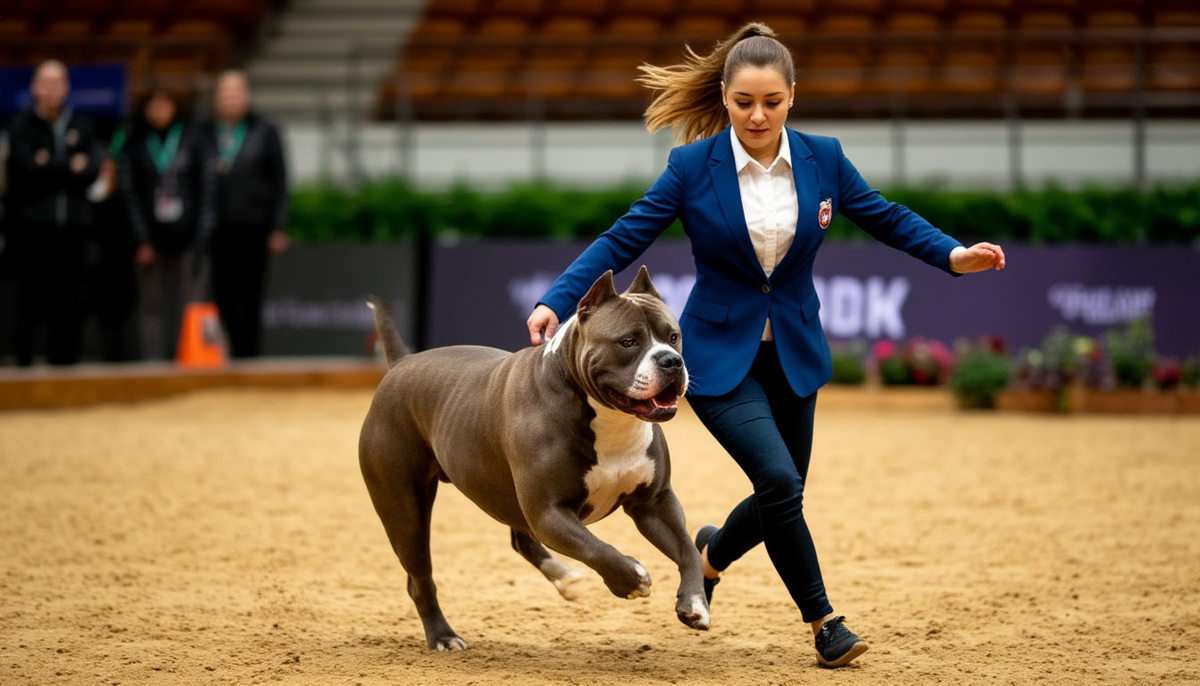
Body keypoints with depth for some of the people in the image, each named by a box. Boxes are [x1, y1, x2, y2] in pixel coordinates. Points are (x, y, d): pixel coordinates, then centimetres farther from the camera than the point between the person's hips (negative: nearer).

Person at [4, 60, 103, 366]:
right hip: (32, 224, -3)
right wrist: (70, 167, -6)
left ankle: (65, 360, 7)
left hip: (72, 225, 3)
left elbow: (92, 168, -1)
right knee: (31, 298, -5)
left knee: (70, 301, 3)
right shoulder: (21, 126, 3)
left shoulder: (81, 127, 13)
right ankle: (24, 361, -2)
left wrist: (50, 167, -11)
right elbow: (28, 168, -11)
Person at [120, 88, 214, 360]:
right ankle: (153, 361, 0)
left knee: (187, 301, -3)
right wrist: (142, 240, -5)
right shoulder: (135, 145, 6)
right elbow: (130, 192, 2)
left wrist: (202, 233, -3)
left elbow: (205, 186, 5)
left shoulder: (191, 139, 6)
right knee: (151, 303, -1)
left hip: (185, 234, 0)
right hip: (151, 235, 0)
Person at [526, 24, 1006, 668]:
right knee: (779, 481, -19)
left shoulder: (822, 158, -5)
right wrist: (556, 301, -24)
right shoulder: (693, 166, -13)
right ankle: (824, 621, -1)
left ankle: (713, 551, 43)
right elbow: (622, 240, -12)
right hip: (720, 354, -4)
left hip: (793, 353, 4)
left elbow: (888, 219, 6)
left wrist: (953, 254, -10)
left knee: (782, 496, 9)